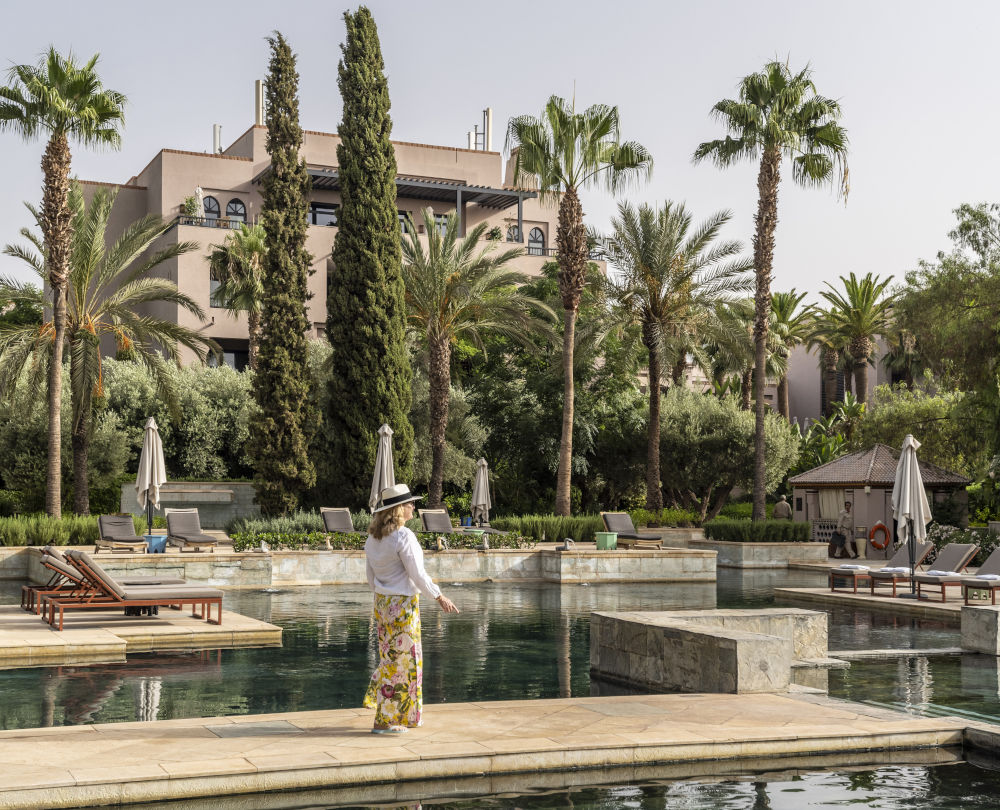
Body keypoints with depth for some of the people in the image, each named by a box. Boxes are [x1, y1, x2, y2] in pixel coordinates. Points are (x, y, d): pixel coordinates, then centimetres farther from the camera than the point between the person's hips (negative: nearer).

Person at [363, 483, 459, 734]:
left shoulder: (373, 537, 5)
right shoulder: (403, 536, -20)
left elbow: (370, 574, 12)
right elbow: (417, 574, -18)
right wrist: (440, 597, -6)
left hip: (382, 603, 8)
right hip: (403, 605, -8)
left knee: (391, 657, 18)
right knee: (400, 660, 2)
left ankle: (406, 715, 26)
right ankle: (383, 721, 7)